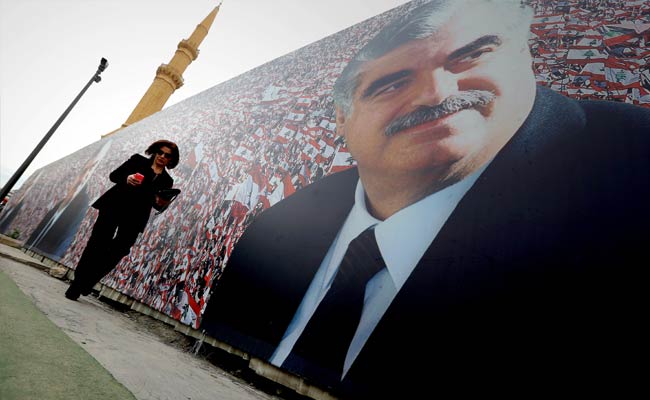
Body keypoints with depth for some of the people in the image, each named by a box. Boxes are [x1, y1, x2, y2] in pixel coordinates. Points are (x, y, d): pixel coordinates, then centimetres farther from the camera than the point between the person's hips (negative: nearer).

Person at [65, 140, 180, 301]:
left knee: (118, 251, -3)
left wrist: (161, 204, -14)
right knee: (98, 245, -3)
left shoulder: (166, 181, 11)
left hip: (134, 219, 1)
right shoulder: (138, 160, 9)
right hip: (114, 206, -1)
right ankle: (76, 283, 9)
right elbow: (113, 175, 5)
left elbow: (157, 205, 10)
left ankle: (87, 283, 16)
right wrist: (126, 179, -17)